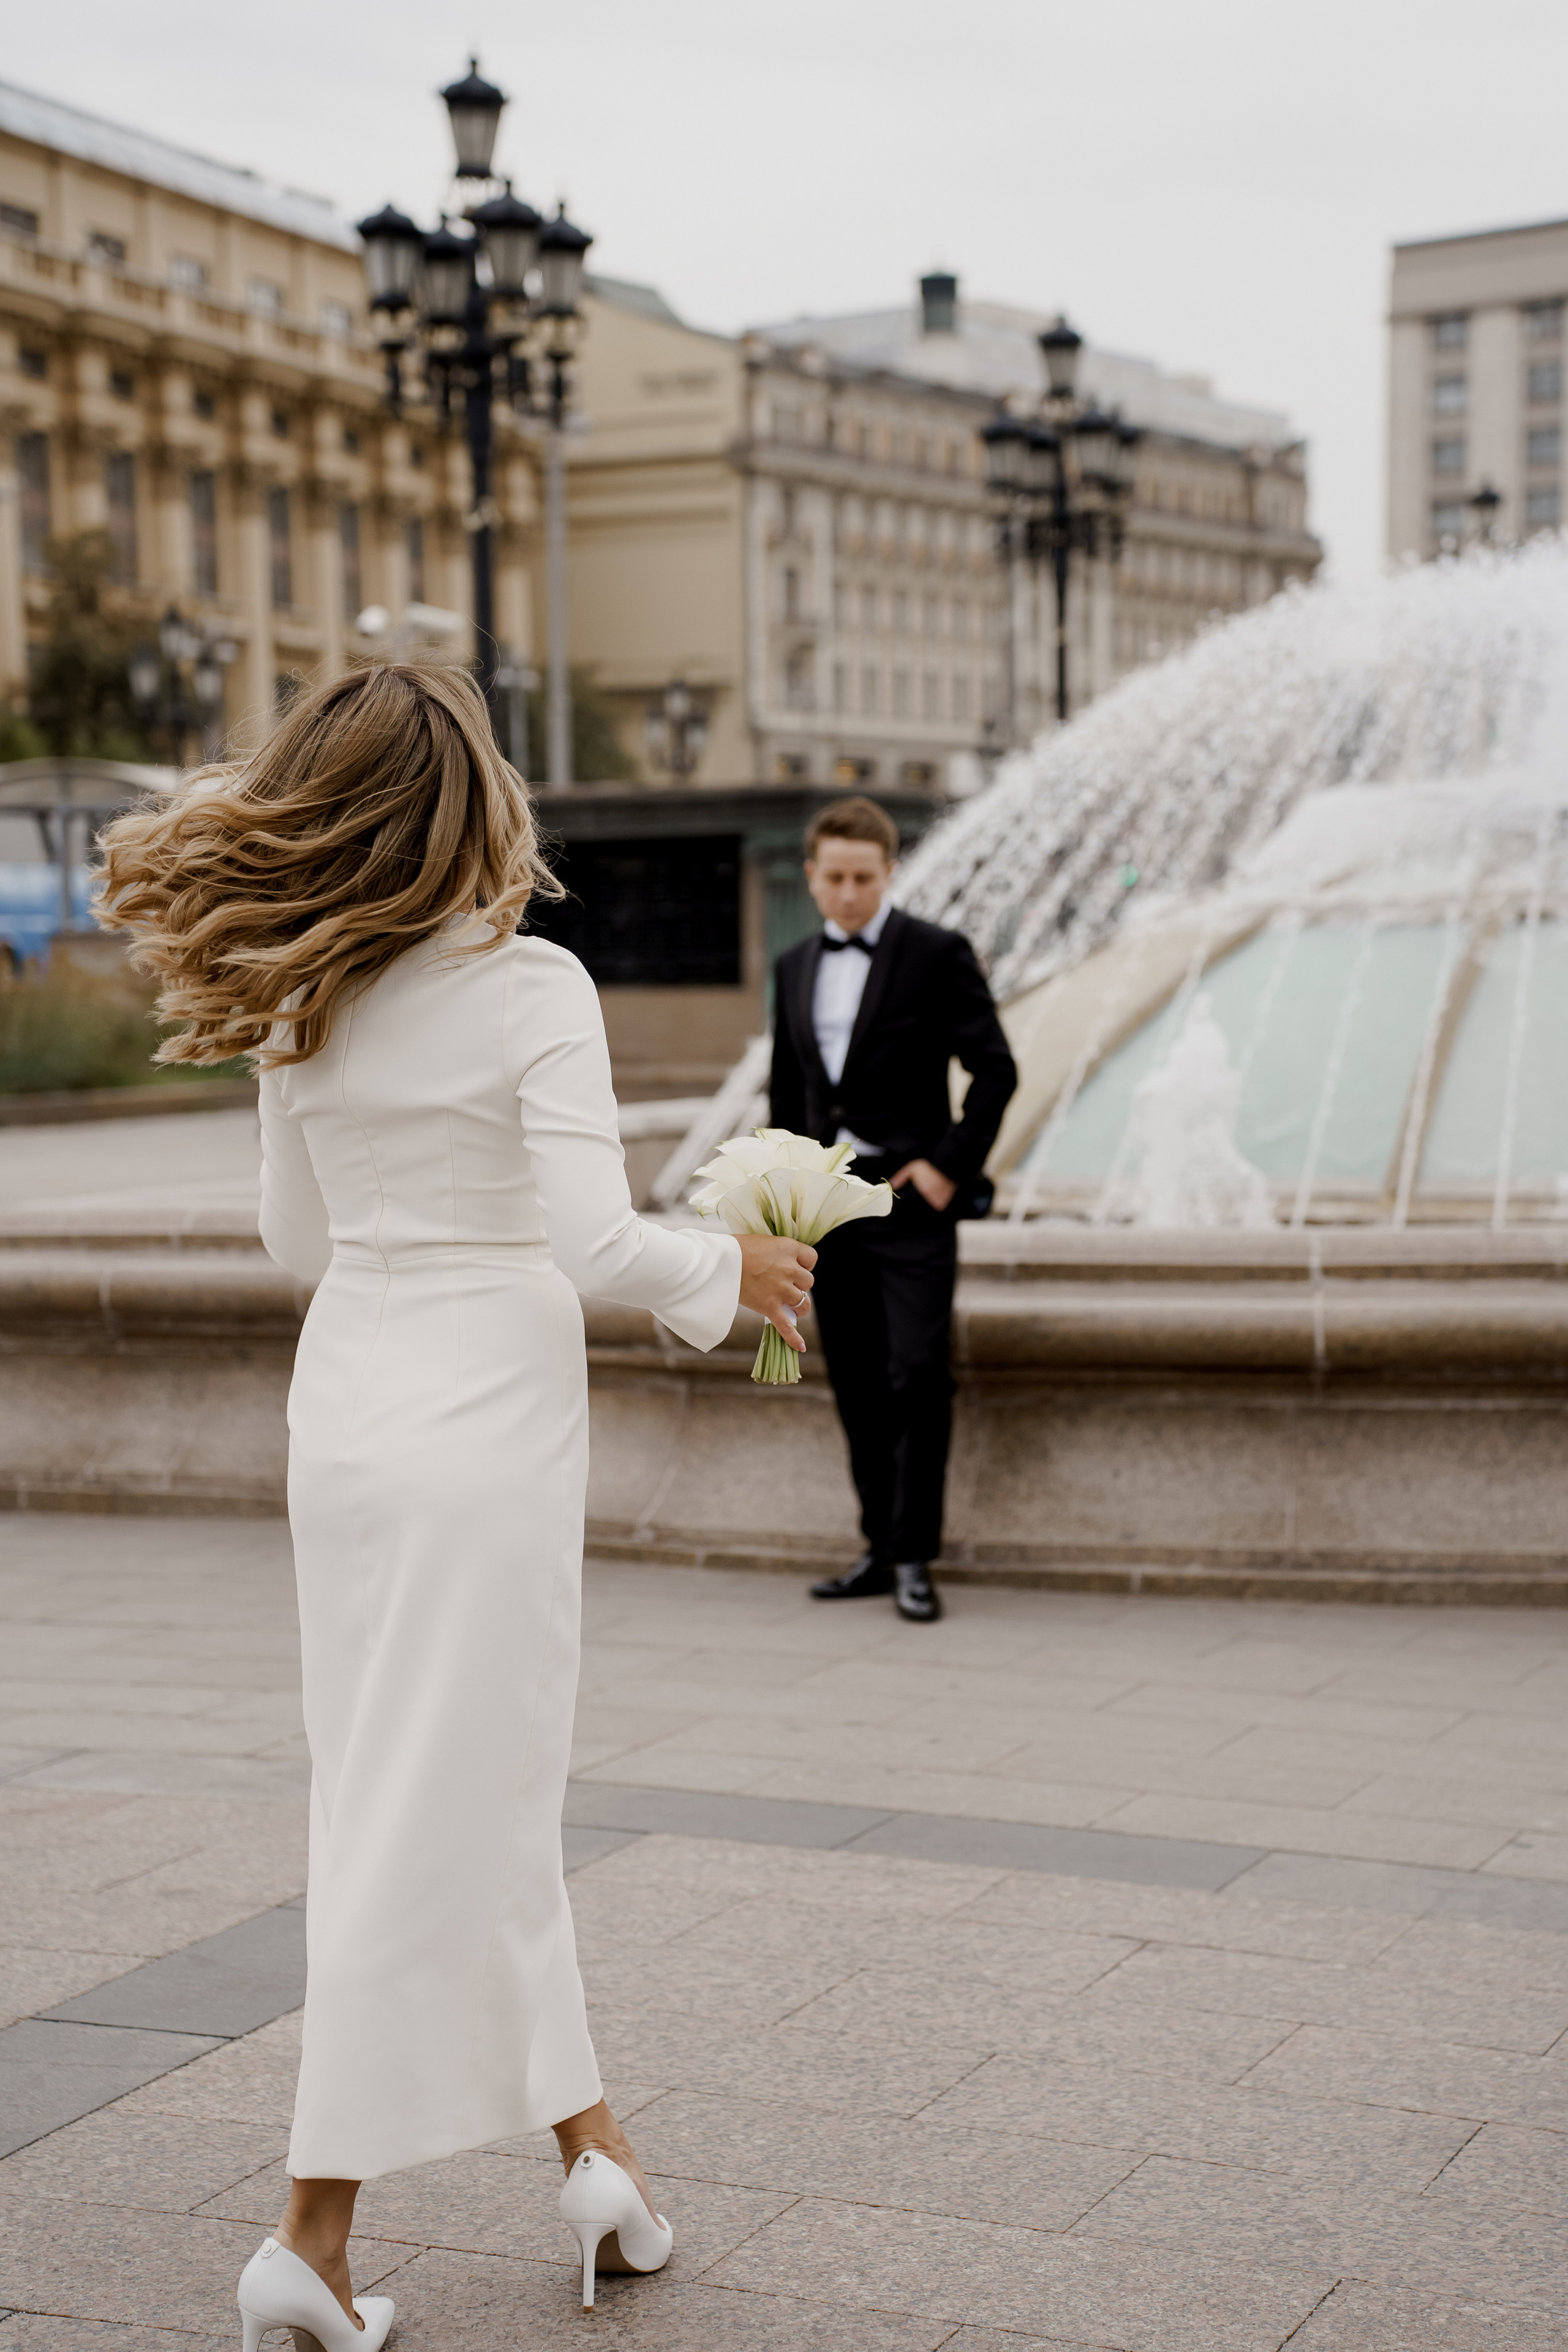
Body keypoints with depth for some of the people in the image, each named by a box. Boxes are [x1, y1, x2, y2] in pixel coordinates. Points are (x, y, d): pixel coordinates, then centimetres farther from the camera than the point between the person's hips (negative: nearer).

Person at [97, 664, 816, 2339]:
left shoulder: (300, 1007, 5)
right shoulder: (530, 987, -13)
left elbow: (297, 1238, 13)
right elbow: (591, 1239, -19)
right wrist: (730, 1272, -1)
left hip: (348, 1406, 6)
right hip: (484, 1411, -6)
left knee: (483, 1787, 15)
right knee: (433, 1816, 2)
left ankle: (586, 2141, 22)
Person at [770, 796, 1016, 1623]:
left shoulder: (937, 955, -4)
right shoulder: (794, 968, 12)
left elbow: (995, 1070, -6)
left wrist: (950, 1166, -11)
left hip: (907, 1198, -5)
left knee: (917, 1376, -11)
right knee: (856, 1385, 8)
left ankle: (914, 1556, -4)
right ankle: (882, 1545, 16)